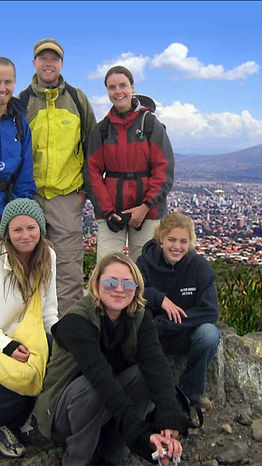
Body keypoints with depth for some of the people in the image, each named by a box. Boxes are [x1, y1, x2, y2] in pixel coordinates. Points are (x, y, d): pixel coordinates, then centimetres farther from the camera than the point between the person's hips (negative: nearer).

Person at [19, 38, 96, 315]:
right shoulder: (22, 102, 8)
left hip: (67, 194, -1)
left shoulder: (77, 99, 8)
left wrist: (87, 186, 6)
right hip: (30, 195, 1)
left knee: (69, 266, -2)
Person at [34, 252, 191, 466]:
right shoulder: (77, 320, -25)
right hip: (64, 415, -4)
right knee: (89, 386, -36)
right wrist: (142, 433, -49)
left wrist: (169, 420, -45)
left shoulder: (140, 318, -9)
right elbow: (100, 376, -39)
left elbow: (156, 363, -27)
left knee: (144, 373, -24)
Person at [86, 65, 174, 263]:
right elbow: (94, 172, 6)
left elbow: (164, 169, -1)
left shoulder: (151, 124, 4)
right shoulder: (102, 129, 10)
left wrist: (145, 206, -10)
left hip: (147, 211, -1)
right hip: (109, 210, 2)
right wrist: (107, 210, -7)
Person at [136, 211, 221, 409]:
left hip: (186, 336, 0)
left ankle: (192, 390, -4)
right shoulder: (146, 262, -9)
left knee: (209, 334, -32)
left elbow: (210, 312, -18)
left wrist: (161, 324, -24)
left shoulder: (200, 266, -12)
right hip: (151, 336, 0)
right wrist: (158, 297, -29)